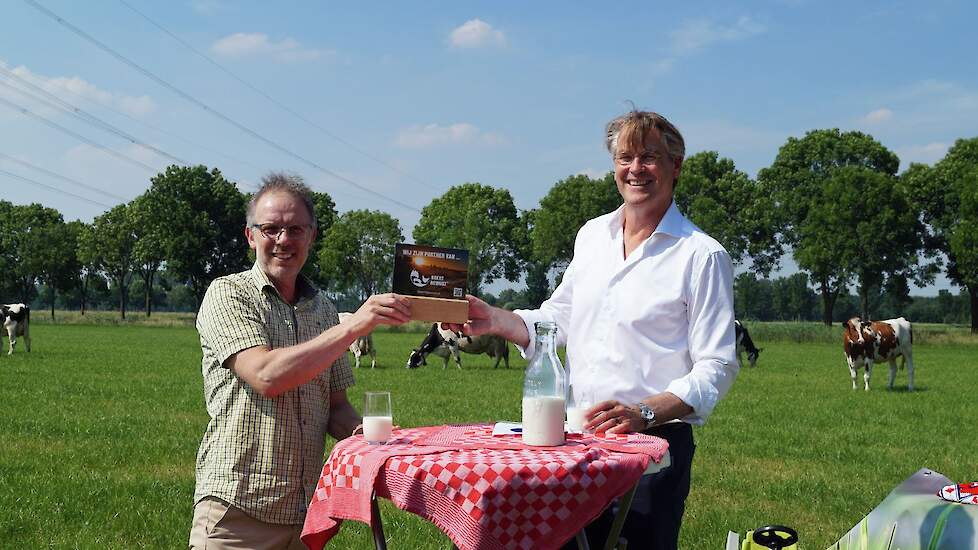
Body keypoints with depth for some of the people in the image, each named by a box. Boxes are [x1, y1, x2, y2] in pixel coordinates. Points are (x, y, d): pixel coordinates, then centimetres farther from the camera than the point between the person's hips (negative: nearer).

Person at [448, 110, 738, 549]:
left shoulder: (702, 256, -6)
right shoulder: (592, 235, 12)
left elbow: (716, 367, -9)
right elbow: (557, 319, 19)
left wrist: (644, 414, -22)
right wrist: (494, 320, 1)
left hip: (653, 442, -5)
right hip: (576, 433, 5)